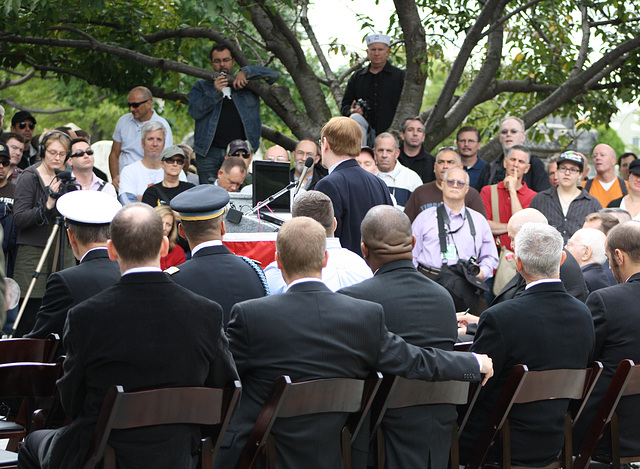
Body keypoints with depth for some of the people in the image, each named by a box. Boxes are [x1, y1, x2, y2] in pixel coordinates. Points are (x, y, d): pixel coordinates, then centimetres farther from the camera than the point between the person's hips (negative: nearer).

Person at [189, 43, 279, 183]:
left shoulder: (247, 84, 15)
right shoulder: (201, 87, 14)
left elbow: (273, 75, 8)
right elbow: (195, 112, -1)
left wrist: (246, 72, -4)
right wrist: (215, 93, -14)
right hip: (209, 153, 0)